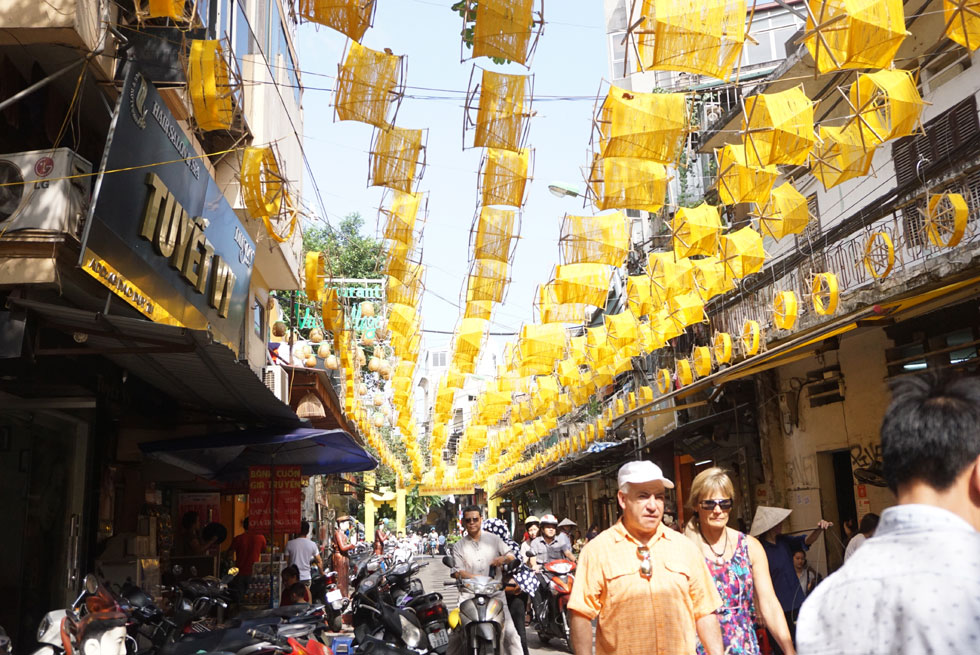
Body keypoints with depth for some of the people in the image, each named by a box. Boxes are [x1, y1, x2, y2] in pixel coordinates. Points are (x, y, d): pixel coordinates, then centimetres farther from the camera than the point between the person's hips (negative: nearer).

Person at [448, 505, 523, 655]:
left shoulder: (493, 539, 14)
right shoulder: (458, 546, 12)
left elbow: (512, 556, 12)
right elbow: (457, 572, 0)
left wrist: (503, 558, -12)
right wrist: (476, 578, -18)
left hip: (495, 593, 0)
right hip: (469, 594, 0)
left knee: (510, 631, -10)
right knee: (457, 632, -12)